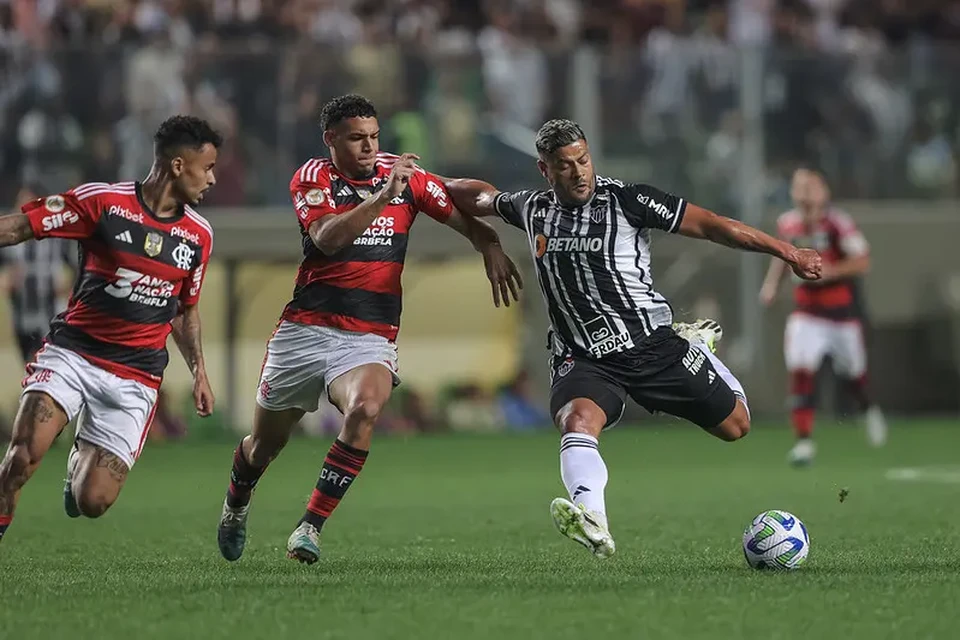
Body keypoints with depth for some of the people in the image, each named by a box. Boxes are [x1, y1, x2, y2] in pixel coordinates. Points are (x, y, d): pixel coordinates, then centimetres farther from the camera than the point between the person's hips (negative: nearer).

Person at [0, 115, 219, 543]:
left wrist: (198, 371, 15)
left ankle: (81, 460, 32)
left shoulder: (199, 235, 7)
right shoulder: (101, 202, -7)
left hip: (135, 378, 3)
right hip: (72, 353, -3)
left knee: (92, 503, -4)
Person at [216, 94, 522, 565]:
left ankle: (310, 527, -25)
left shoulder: (403, 175, 5)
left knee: (366, 408, -32)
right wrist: (382, 197, -30)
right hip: (305, 329, 0)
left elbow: (465, 218, 10)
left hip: (371, 338, 0)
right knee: (266, 442, 13)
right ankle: (236, 504, 48)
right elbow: (328, 238, -21)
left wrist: (491, 249, -11)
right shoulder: (311, 178, -3)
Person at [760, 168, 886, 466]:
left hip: (842, 310, -2)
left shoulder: (838, 223, -17)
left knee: (852, 374, 15)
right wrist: (772, 284, 7)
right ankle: (804, 440, -14)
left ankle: (869, 410, 49)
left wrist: (828, 272, -28)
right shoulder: (788, 224, -1)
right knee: (801, 372, -16)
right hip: (807, 313, 2)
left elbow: (862, 262, -18)